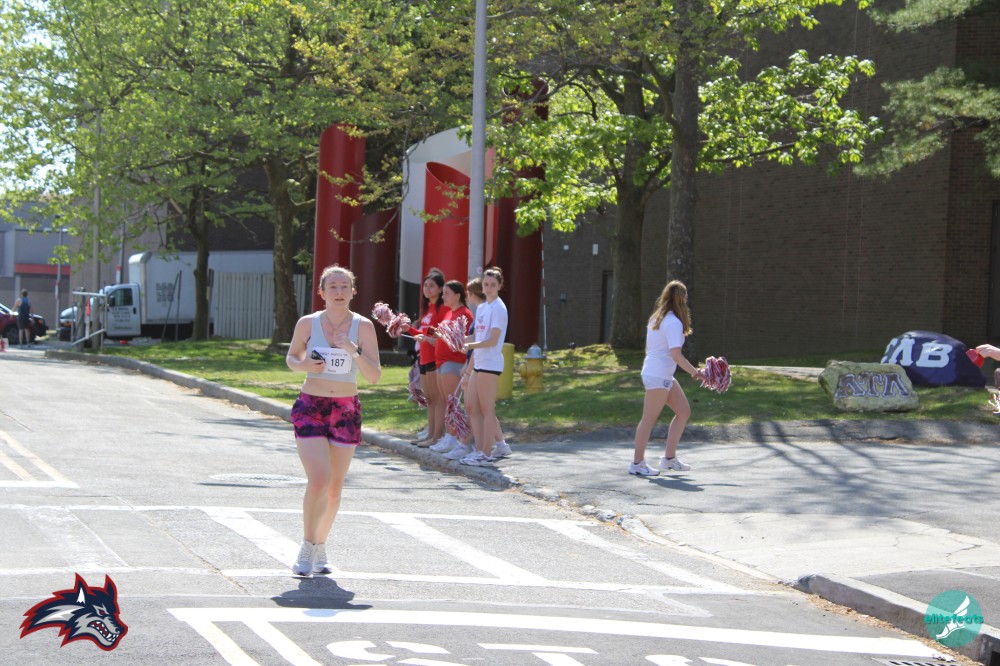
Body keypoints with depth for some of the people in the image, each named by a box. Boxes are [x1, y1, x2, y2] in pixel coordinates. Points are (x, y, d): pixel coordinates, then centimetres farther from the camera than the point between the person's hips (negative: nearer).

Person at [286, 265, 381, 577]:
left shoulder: (363, 326, -3)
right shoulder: (308, 323, -2)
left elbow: (374, 376, -7)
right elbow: (291, 357, 14)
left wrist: (353, 350, -23)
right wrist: (304, 365, -8)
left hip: (346, 411, 2)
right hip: (310, 408, -2)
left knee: (335, 488, 9)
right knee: (319, 480, -17)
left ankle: (320, 547, 30)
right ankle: (307, 547, 2)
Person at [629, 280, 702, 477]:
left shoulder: (656, 318, 13)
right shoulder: (674, 322, -16)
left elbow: (649, 348, 20)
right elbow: (676, 355, -22)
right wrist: (694, 372, -14)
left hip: (664, 376, 10)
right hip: (658, 377, -10)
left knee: (684, 412, 12)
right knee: (649, 419, -3)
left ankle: (669, 458, 15)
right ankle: (637, 463, 3)